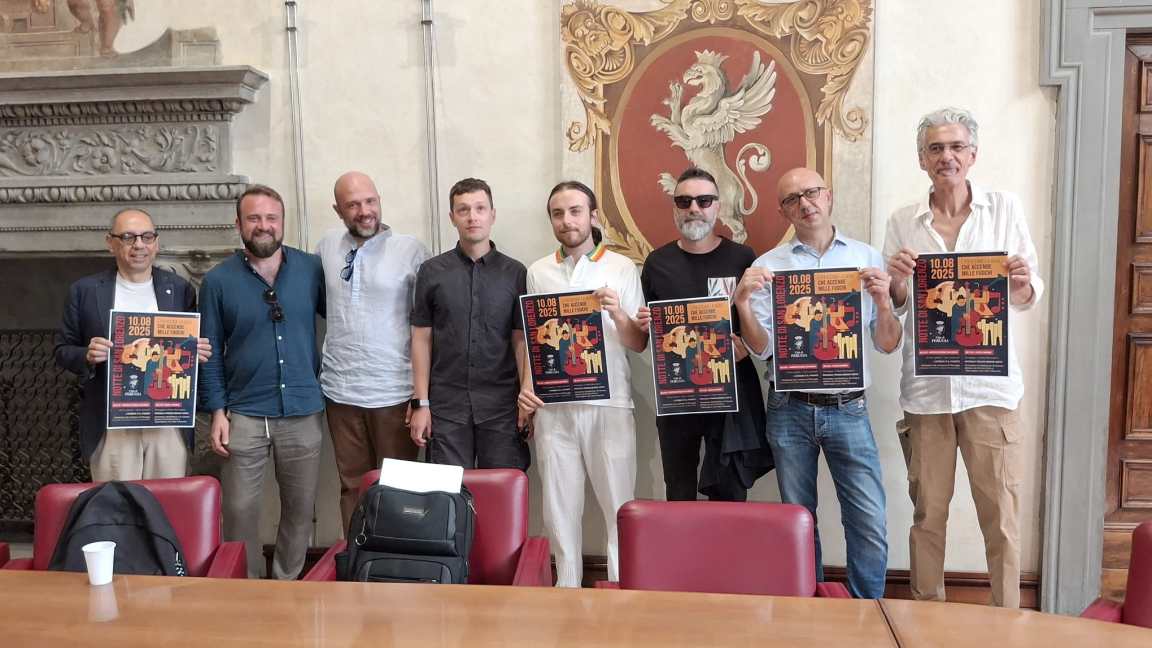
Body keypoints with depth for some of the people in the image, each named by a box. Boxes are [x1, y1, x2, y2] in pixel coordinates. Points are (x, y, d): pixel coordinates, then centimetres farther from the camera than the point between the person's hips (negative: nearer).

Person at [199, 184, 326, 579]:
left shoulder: (312, 269, 2)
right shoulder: (218, 280, 2)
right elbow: (210, 352, 3)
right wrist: (217, 411, -3)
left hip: (304, 412, 1)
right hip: (244, 415, -1)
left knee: (300, 510, 10)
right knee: (240, 512, 4)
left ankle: (288, 585, 28)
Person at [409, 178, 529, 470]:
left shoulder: (514, 272, 3)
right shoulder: (431, 271, 4)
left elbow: (521, 340, 3)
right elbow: (422, 339, 5)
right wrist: (421, 403, 1)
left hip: (502, 406, 0)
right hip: (447, 407, 0)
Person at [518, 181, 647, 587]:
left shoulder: (622, 268, 3)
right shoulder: (538, 272, 9)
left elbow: (640, 344, 2)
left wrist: (618, 315, -16)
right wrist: (526, 388, 1)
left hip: (609, 404, -2)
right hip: (552, 405, 2)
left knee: (619, 505, 2)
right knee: (559, 505, 9)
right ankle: (567, 587, 22)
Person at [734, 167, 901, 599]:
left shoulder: (866, 258, 6)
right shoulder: (768, 266, 4)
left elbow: (887, 345, 5)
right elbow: (761, 349, -1)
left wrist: (882, 300, -12)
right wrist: (742, 302, -16)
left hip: (848, 409, 0)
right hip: (790, 410, 0)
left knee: (870, 524, -3)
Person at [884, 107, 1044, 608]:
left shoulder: (1005, 208, 4)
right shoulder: (902, 222, 6)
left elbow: (1029, 298, 5)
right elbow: (894, 309, 8)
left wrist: (1023, 285, -17)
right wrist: (897, 283, -13)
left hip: (990, 384, -1)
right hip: (925, 385, 1)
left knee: (1001, 512, 3)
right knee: (928, 511, 9)